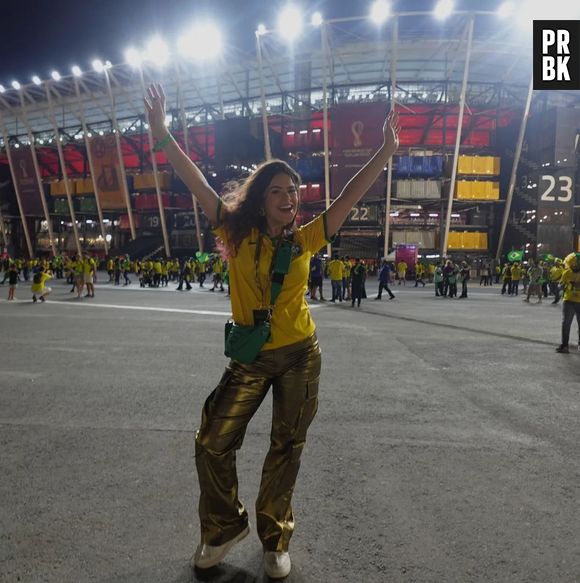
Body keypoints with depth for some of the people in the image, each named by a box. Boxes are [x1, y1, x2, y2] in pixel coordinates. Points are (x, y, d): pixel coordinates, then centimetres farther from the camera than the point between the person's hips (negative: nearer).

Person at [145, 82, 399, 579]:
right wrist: (162, 135, -16)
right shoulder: (237, 234, -4)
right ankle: (226, 527, 30)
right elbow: (197, 184, -10)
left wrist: (387, 150, -5)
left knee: (287, 449, 12)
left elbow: (350, 196, -2)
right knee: (212, 444, 2)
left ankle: (275, 538, 34)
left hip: (301, 356, 1)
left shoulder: (305, 240, -2)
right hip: (250, 358, 0)